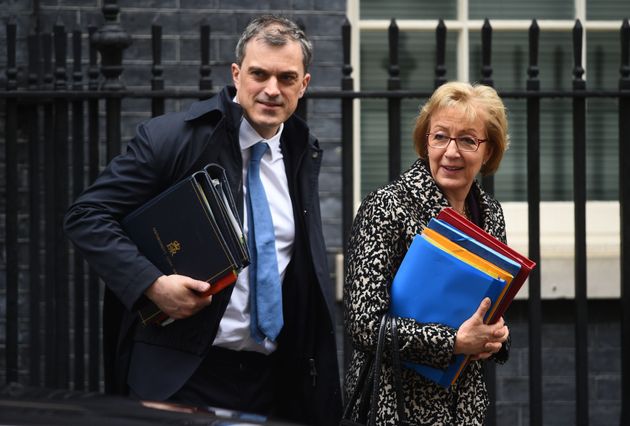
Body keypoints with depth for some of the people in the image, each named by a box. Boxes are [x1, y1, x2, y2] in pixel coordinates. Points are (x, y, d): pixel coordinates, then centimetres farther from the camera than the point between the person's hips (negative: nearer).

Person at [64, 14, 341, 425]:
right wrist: (152, 284, -22)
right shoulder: (170, 137, -10)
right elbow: (86, 216, -10)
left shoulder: (304, 151, 9)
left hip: (272, 376, 5)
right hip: (180, 375, -5)